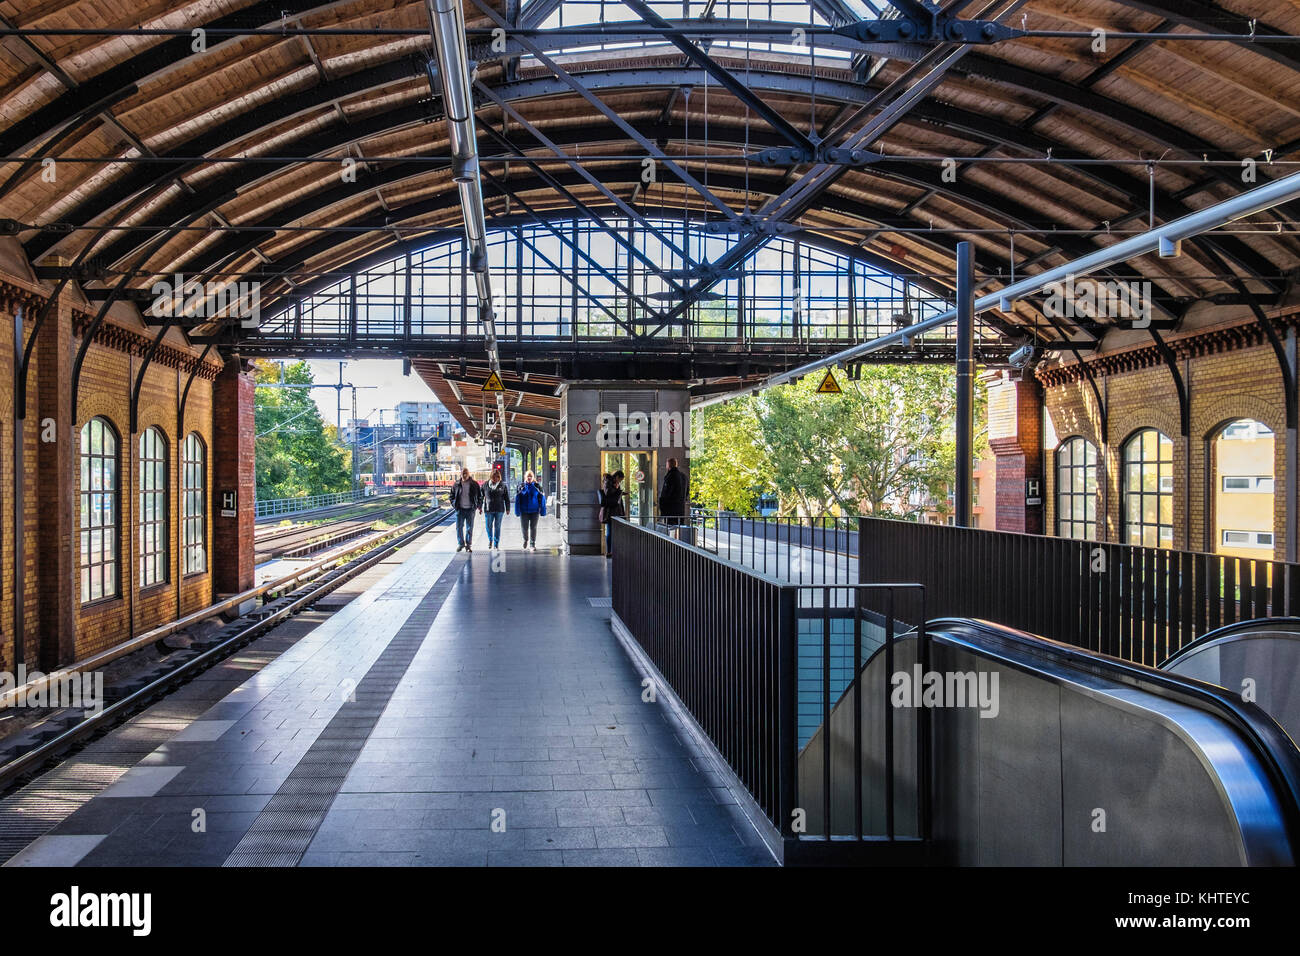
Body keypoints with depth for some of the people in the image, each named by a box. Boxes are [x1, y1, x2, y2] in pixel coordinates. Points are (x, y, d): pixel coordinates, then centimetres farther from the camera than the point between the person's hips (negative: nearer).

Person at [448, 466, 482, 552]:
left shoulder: (474, 484, 0)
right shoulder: (457, 484, 2)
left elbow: (480, 496, 9)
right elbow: (451, 495, 13)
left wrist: (479, 505, 0)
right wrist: (453, 504, 0)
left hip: (470, 509, -1)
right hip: (460, 509, 1)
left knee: (469, 528, 4)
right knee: (459, 527, 1)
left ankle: (468, 545, 13)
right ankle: (460, 544, 15)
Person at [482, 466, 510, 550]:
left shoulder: (503, 485, 1)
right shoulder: (486, 485, 2)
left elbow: (507, 498, 5)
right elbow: (482, 496, 9)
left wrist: (507, 508, 3)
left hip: (499, 509, 0)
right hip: (488, 509, 1)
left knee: (497, 527, 5)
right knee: (488, 526, 3)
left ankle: (496, 544, 14)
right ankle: (490, 540, 30)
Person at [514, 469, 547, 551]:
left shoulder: (537, 487, 1)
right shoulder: (521, 487, 2)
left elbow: (542, 499, 2)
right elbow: (517, 499, 4)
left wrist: (542, 511, -2)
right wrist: (517, 511, -1)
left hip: (534, 511, -1)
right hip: (524, 511, 1)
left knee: (533, 528, 1)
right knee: (524, 528, 4)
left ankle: (533, 544, 10)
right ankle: (526, 541, 32)